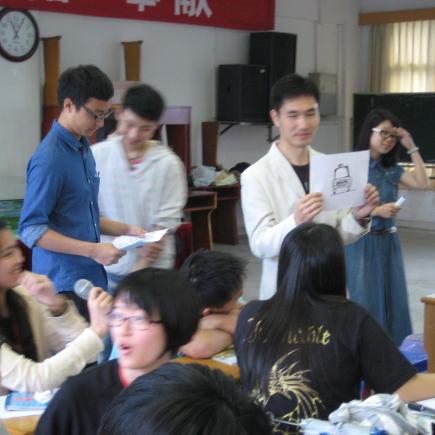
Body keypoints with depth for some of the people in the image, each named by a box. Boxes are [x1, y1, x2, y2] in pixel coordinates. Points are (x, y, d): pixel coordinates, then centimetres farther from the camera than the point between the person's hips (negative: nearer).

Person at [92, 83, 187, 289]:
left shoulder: (168, 163, -3)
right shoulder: (96, 156, 1)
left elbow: (166, 221, -4)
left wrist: (142, 267, -12)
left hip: (153, 269, -1)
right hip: (106, 266, 1)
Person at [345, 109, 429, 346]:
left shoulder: (391, 169, 8)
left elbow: (422, 183, -4)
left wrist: (411, 147, -2)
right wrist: (377, 211, -24)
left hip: (389, 243, 6)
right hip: (362, 244, -6)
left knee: (393, 302, 9)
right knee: (366, 304, 2)